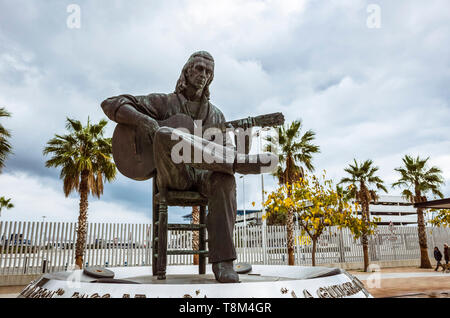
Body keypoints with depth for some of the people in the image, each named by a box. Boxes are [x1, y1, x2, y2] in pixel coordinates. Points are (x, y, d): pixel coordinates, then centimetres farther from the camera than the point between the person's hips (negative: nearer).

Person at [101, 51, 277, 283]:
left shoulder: (216, 114, 22)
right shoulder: (165, 102, 13)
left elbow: (224, 153, 15)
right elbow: (111, 104, 6)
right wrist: (144, 121, -13)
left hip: (204, 174, 2)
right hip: (172, 175, -2)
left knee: (225, 177, -35)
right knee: (164, 135, -34)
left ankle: (222, 262, -36)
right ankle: (247, 161, -35)